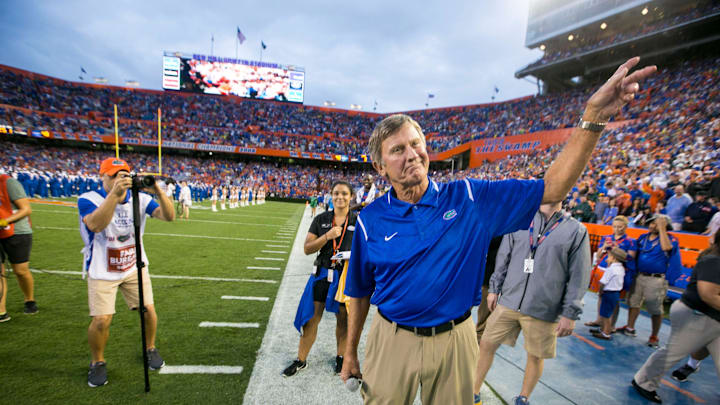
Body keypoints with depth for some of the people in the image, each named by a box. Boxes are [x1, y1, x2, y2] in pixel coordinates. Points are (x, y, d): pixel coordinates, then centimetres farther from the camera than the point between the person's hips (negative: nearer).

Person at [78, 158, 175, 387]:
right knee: (101, 320, -7)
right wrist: (115, 193, -45)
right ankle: (97, 362, 23)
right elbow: (95, 225, -34)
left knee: (148, 310, 1)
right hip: (102, 271, -2)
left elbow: (169, 216, -19)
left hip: (134, 267, 3)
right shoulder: (88, 200, -13)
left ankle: (150, 349, 28)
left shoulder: (139, 199, -6)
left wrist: (158, 192, -36)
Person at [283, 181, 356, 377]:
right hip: (322, 274, 1)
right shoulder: (321, 219, 0)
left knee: (343, 319, 14)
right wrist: (327, 236, -18)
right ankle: (301, 360, 28)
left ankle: (340, 357, 37)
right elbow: (307, 249, -4)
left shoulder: (357, 221, -3)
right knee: (312, 318, 8)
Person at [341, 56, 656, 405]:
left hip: (455, 341, 1)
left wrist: (593, 118, -16)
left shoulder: (469, 197, -8)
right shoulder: (371, 220, -9)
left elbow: (551, 189, -6)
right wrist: (350, 353, 8)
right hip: (392, 341, 0)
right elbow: (360, 293, 1)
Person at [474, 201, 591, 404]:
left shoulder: (577, 230, -2)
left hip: (543, 310, -2)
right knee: (486, 344, 8)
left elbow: (578, 276, -2)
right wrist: (494, 288, 8)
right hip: (509, 301, 2)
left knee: (535, 356, 13)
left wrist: (570, 314, -3)